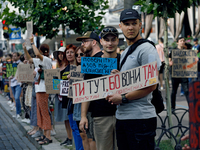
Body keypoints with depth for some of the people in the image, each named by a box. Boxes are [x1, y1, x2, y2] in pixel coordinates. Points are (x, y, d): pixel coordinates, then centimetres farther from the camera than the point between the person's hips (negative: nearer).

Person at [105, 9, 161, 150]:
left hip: (141, 117, -9)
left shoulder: (146, 49, -9)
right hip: (121, 117, 9)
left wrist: (123, 98, -16)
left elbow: (151, 85, -17)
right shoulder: (125, 52, 20)